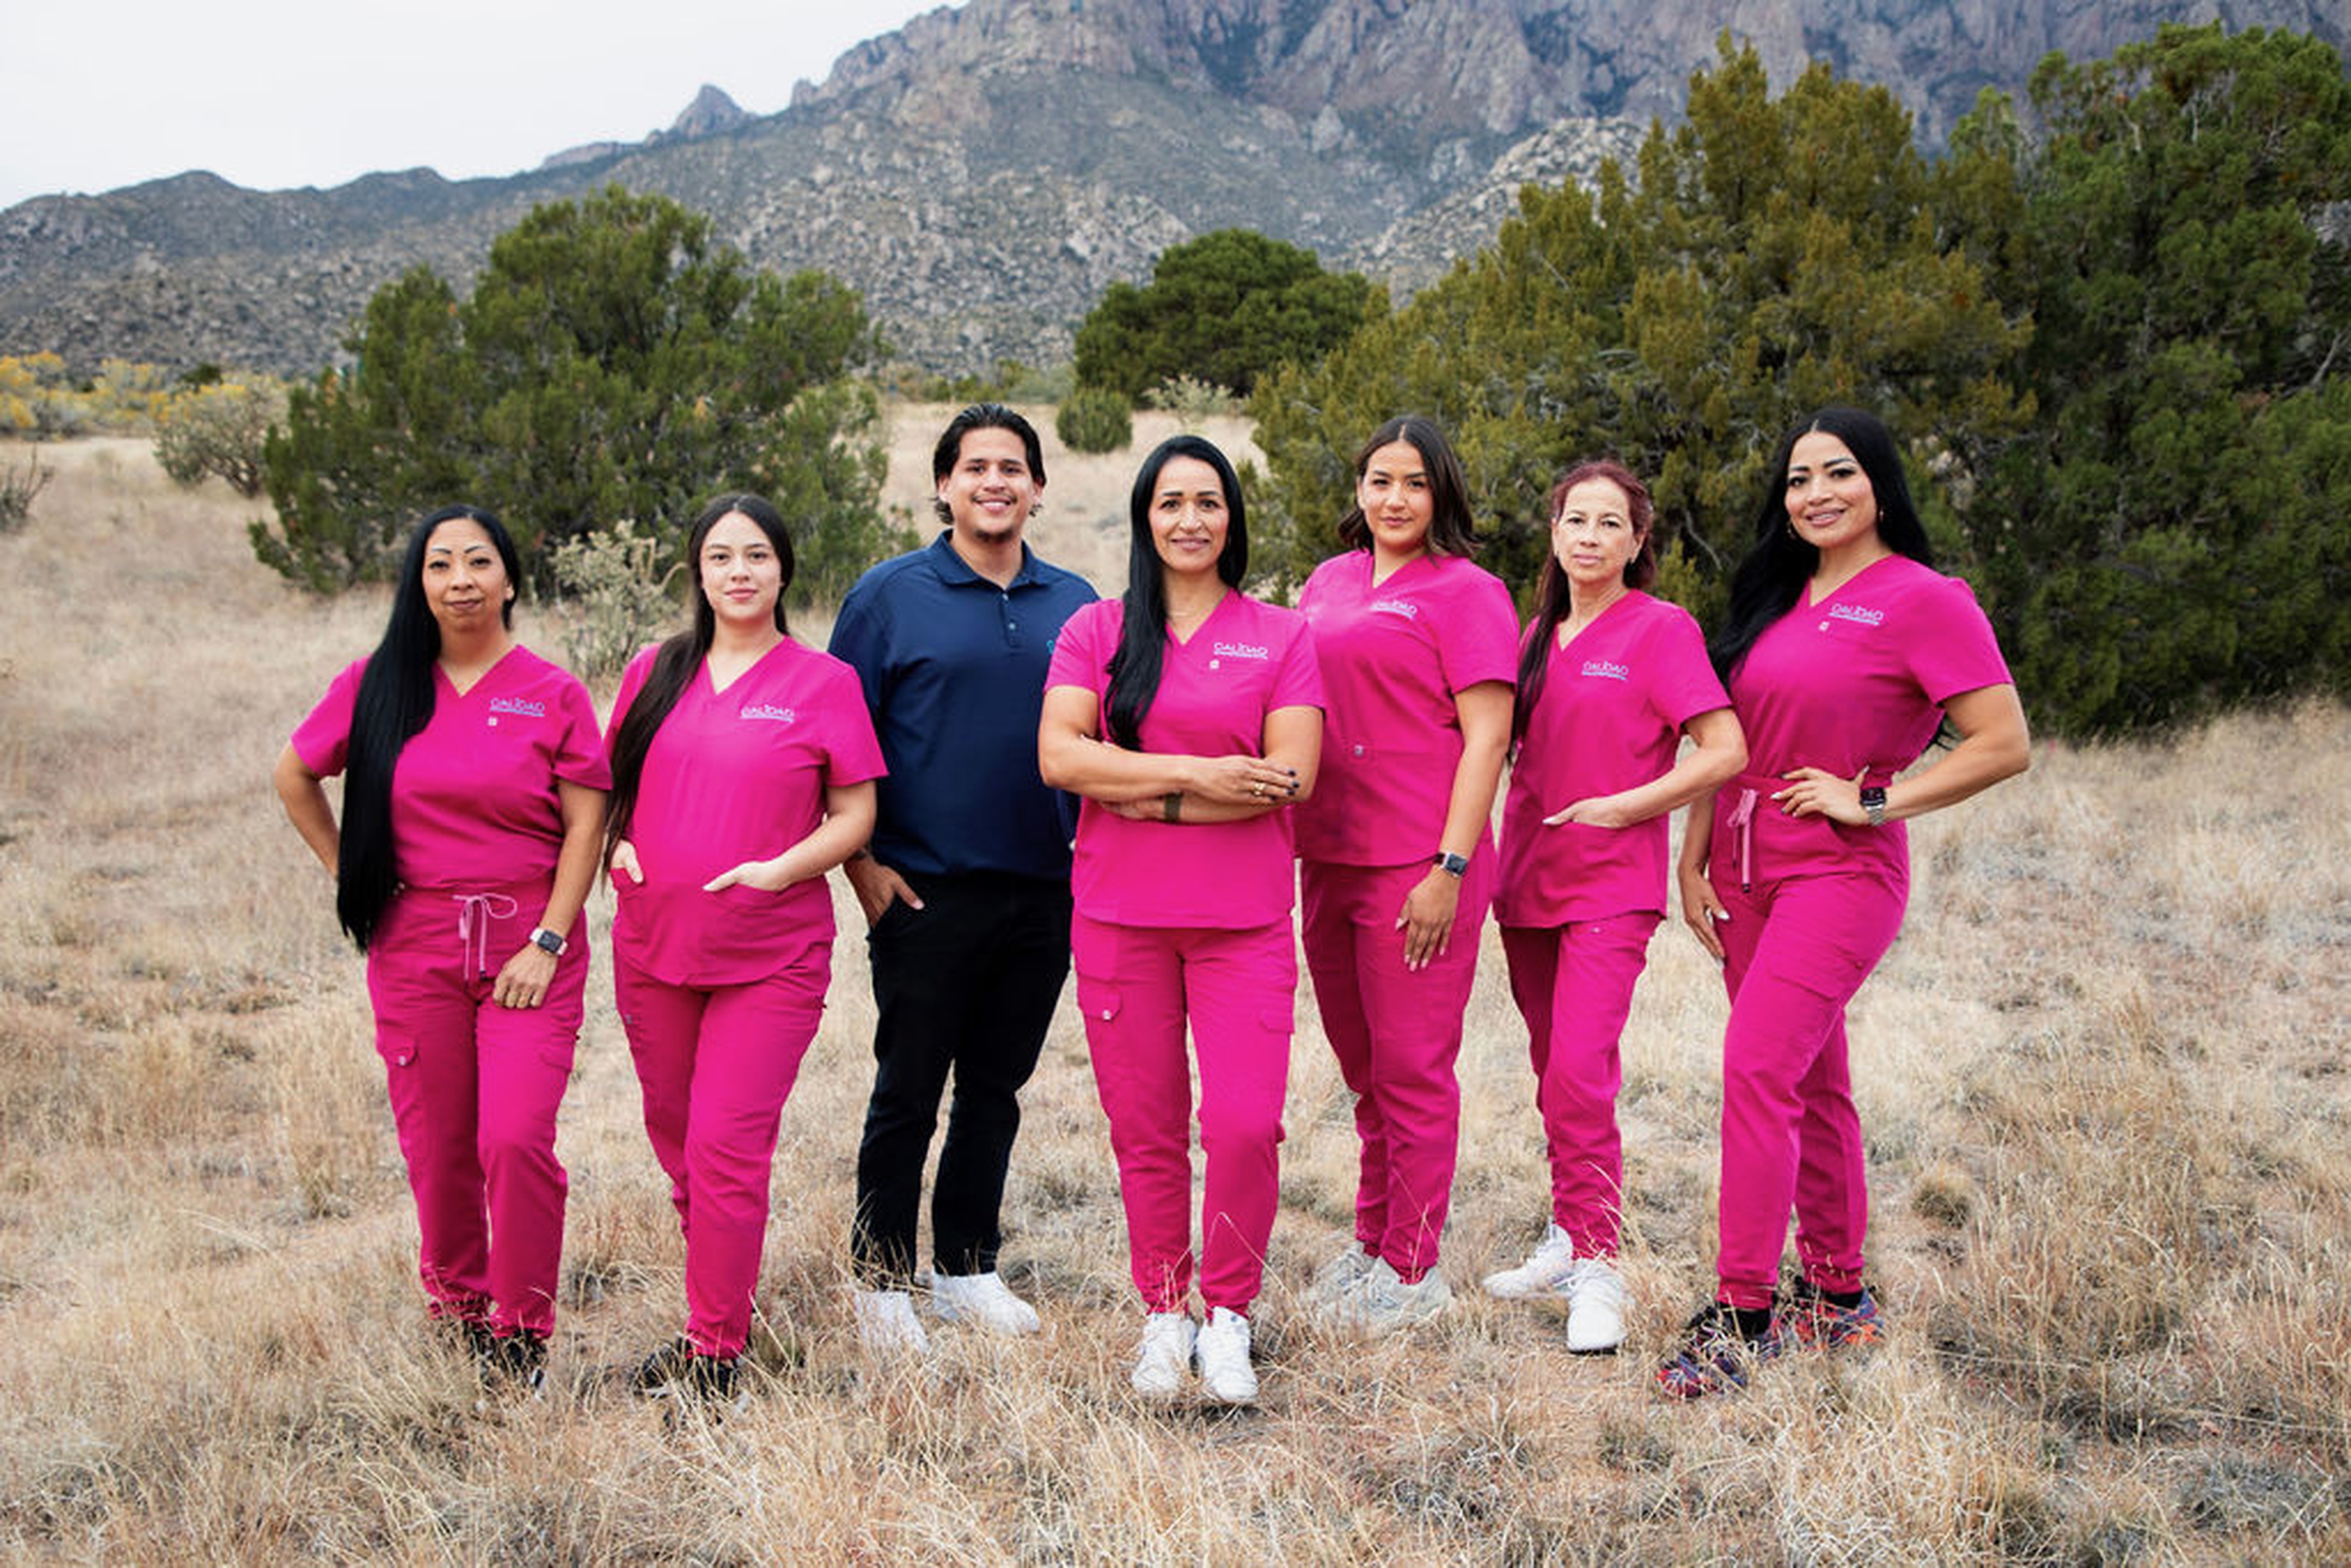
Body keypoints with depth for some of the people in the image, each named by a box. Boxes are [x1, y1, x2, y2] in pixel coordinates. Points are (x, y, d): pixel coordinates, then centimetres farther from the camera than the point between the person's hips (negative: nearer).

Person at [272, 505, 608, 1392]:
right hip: (414, 945, 2)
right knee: (436, 1145, 7)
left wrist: (547, 941, -10)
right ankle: (456, 1307, 28)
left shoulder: (552, 694, -1)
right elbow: (294, 776, 17)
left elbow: (586, 825, -3)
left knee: (517, 1138, -13)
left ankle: (521, 1333, 2)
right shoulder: (378, 685, 4)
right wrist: (350, 877, 11)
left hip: (528, 945, -2)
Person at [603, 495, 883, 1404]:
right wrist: (616, 844, -2)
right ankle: (720, 1301, 32)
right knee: (673, 1138, 13)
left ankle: (714, 1350, 1)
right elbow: (610, 782, 18)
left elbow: (855, 815, -1)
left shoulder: (823, 682, -2)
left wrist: (782, 869, -16)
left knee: (727, 1146, -9)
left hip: (771, 953, -4)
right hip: (653, 944, 5)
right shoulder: (654, 673, 8)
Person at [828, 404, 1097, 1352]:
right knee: (908, 1090, 2)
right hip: (926, 892, -3)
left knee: (997, 1088, 12)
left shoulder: (1074, 604, 9)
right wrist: (860, 861, -6)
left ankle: (968, 1268, 24)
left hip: (1043, 894, 4)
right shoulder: (891, 595, -1)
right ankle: (882, 1279, 14)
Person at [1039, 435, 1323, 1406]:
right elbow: (1059, 755, -6)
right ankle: (1163, 1315, 21)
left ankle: (1227, 1315, 10)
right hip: (1120, 916, 1)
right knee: (1145, 1129, 5)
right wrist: (1197, 773, -14)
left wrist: (1148, 799, -10)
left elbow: (1290, 775, -6)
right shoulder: (1096, 631, 8)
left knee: (1245, 1123, -10)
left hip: (1243, 921, -1)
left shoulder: (1281, 636, 6)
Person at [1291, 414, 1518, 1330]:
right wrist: (1292, 838, 12)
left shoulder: (1465, 592, -5)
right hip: (1326, 858, 6)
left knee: (1411, 1068, -1)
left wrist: (1450, 868, -17)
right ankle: (1374, 1239, 29)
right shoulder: (1330, 582, 14)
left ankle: (1411, 1266, 9)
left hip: (1416, 865, -6)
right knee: (1362, 1067, 16)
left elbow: (1486, 738, -10)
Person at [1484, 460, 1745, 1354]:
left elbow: (1726, 751, -11)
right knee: (1555, 1074, 12)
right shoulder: (1539, 635, 14)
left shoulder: (1661, 629, -5)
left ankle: (1596, 1269, -10)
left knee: (1579, 1072, -16)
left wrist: (1619, 807, -12)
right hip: (1529, 879, 6)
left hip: (1610, 885, -6)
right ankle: (1570, 1240, 24)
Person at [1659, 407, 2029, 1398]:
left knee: (1756, 1069, -17)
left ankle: (1742, 1316, -12)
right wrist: (1693, 863, 9)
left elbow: (2005, 744, -14)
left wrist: (1872, 803, -13)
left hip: (1840, 873, -7)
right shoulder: (1774, 600, 13)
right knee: (1810, 1084, 13)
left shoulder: (1923, 600, -9)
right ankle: (1840, 1296, 23)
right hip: (1748, 872, 7)